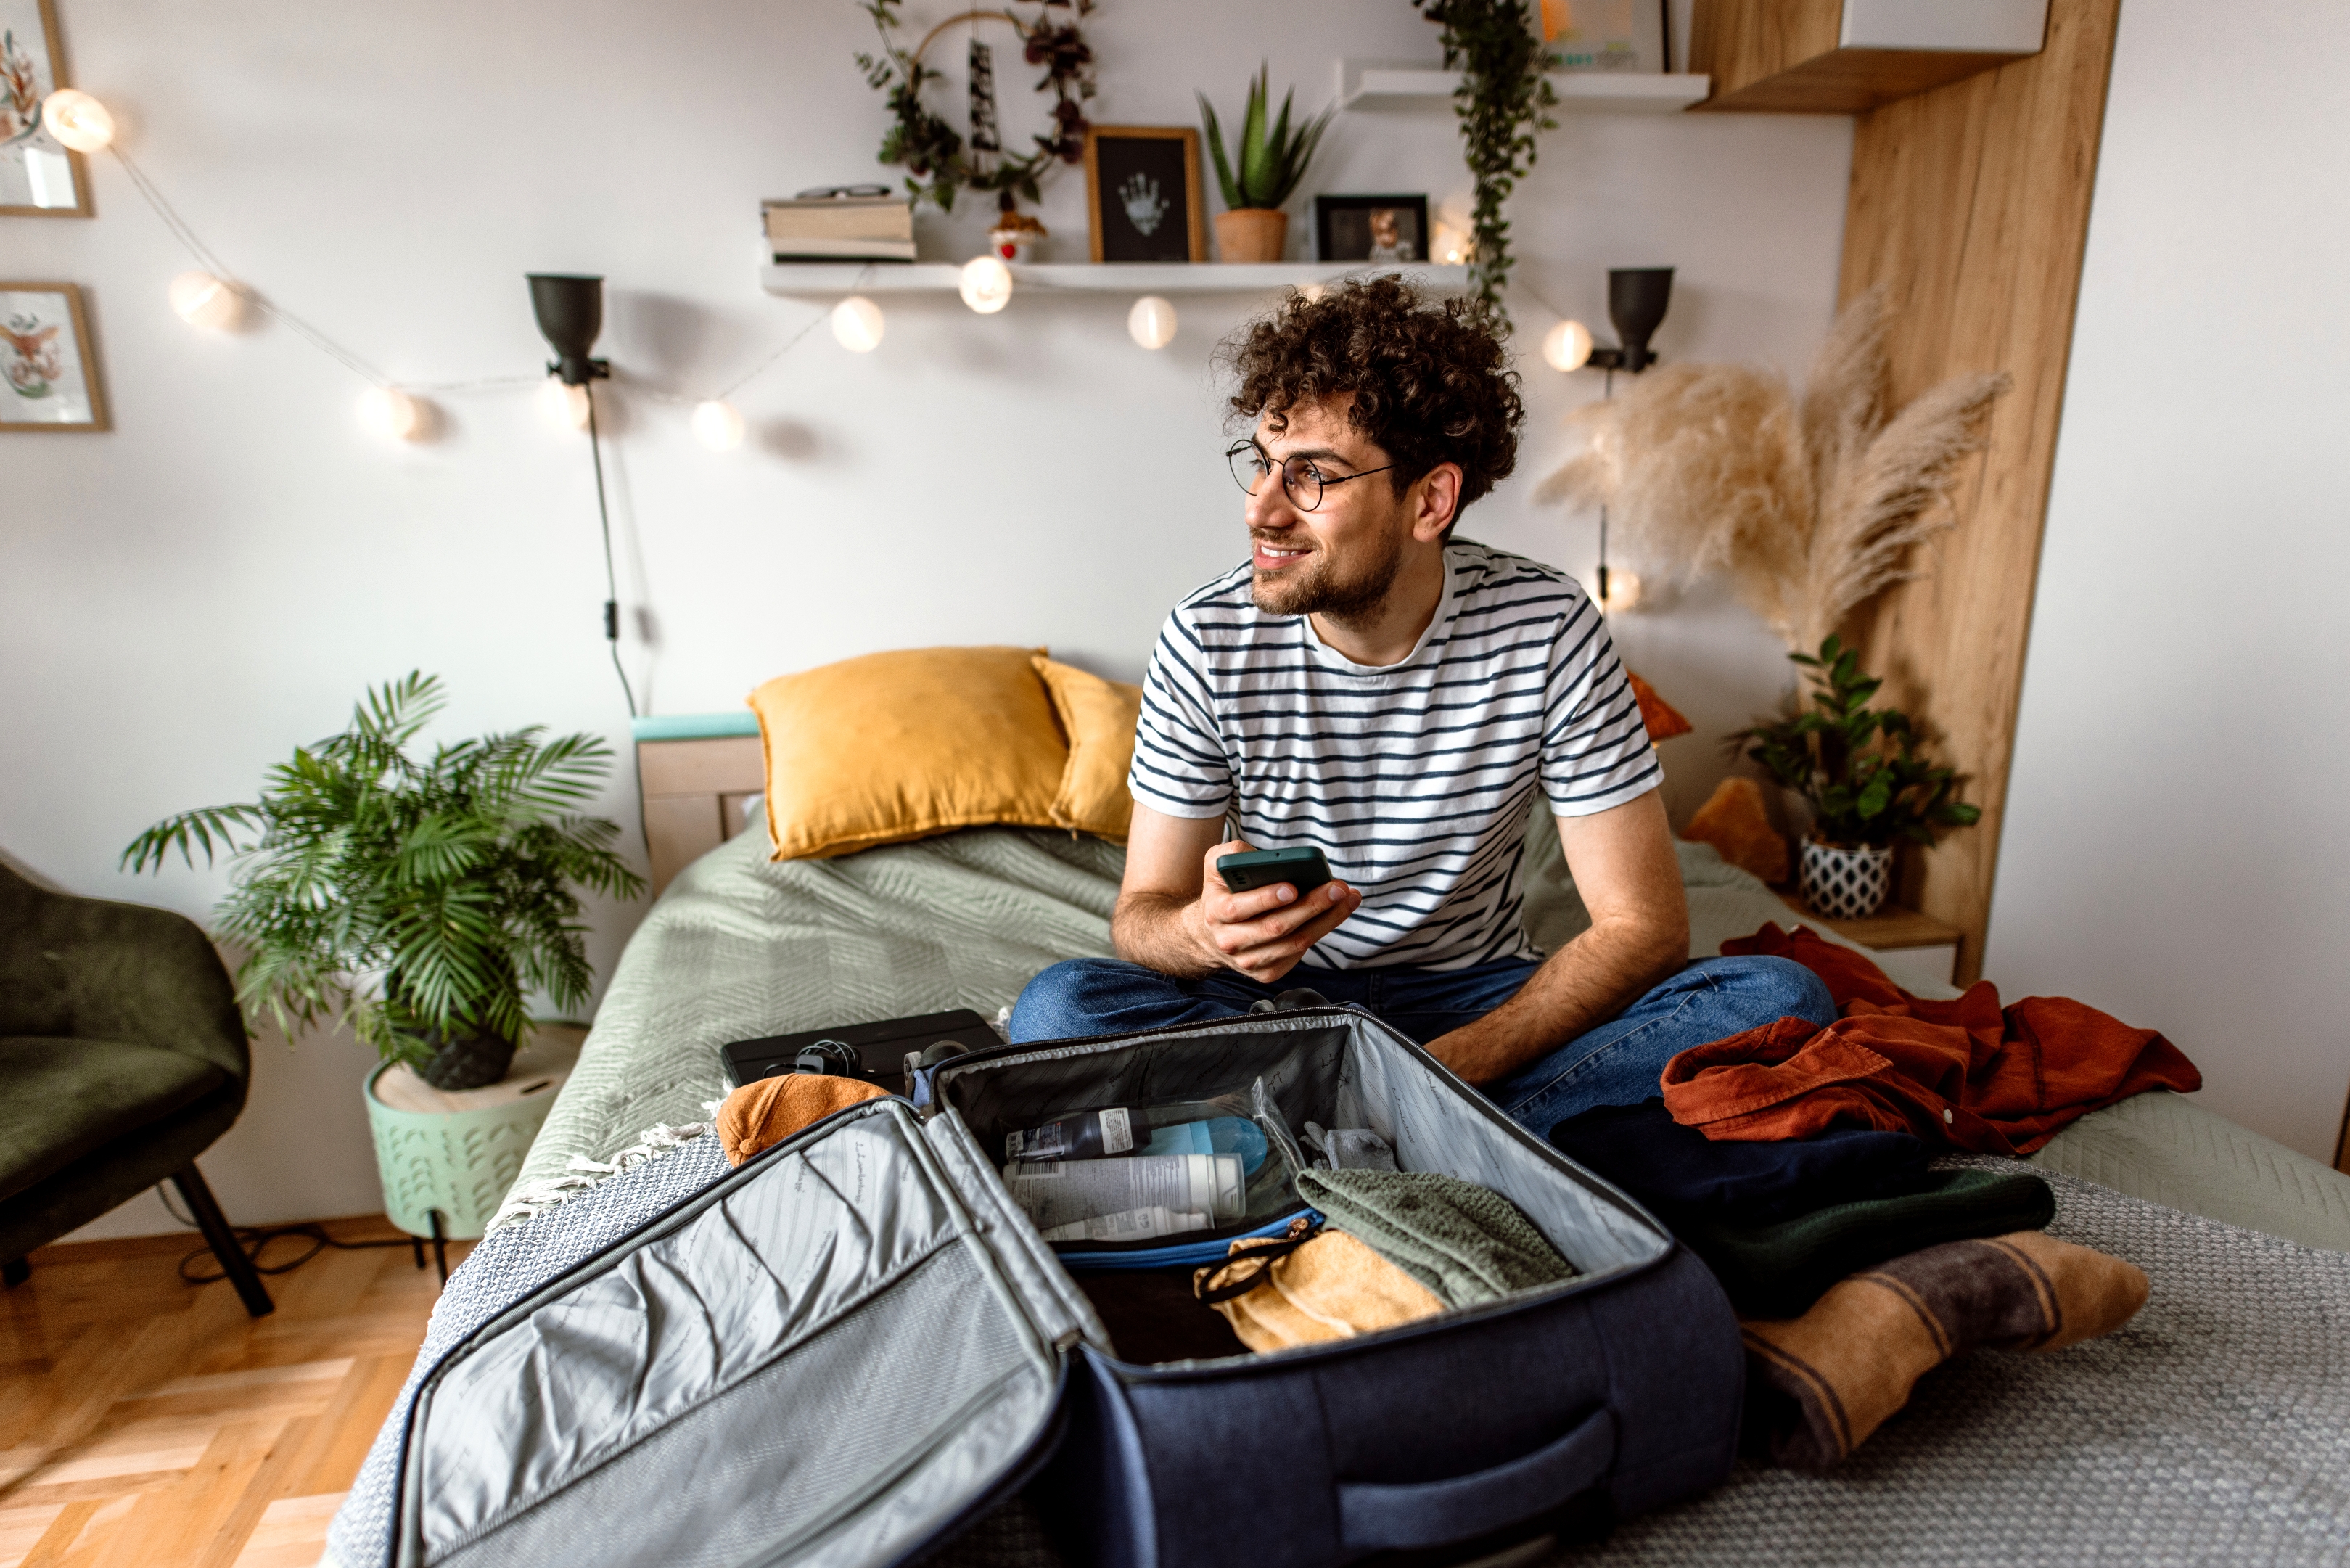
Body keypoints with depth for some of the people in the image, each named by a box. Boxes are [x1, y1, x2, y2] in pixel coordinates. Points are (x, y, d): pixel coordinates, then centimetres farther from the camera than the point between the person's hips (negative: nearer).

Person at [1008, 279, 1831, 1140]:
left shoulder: (1549, 630, -15)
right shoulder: (1207, 641, -14)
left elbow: (1643, 926, -12)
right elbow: (1142, 913, -7)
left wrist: (1447, 1069, -24)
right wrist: (1206, 932, -33)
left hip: (1477, 999, 1)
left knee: (1779, 999, -22)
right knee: (1059, 1007, -28)